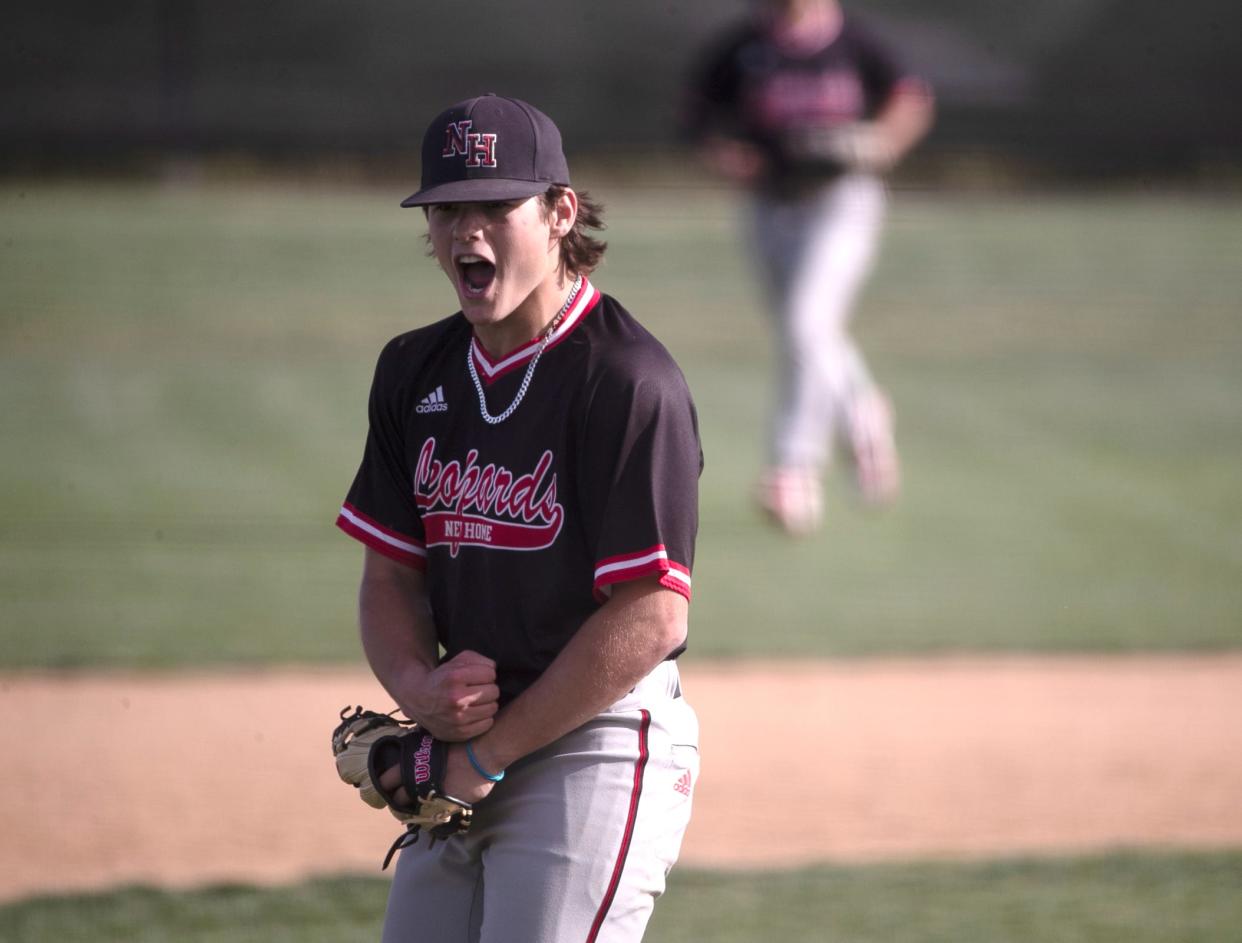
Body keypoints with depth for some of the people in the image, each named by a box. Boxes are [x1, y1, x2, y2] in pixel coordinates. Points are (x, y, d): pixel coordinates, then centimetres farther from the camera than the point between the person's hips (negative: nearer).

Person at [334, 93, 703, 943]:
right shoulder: (417, 371, 10)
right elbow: (390, 569, 16)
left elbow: (651, 618, -17)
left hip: (596, 745, -8)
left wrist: (487, 755, -14)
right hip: (465, 755, 8)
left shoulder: (626, 381, -14)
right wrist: (414, 682, -7)